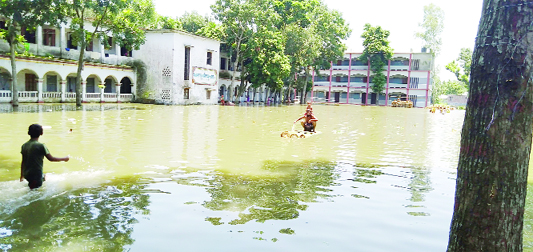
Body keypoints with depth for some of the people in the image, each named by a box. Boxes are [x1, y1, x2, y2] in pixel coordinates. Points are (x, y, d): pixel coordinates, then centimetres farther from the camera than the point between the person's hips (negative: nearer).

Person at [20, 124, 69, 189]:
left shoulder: (24, 145, 5)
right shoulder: (41, 146, -15)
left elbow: (23, 162, 11)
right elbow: (51, 158, -13)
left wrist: (22, 176, 21)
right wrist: (64, 159, 0)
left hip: (26, 174, 7)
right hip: (36, 175, -7)